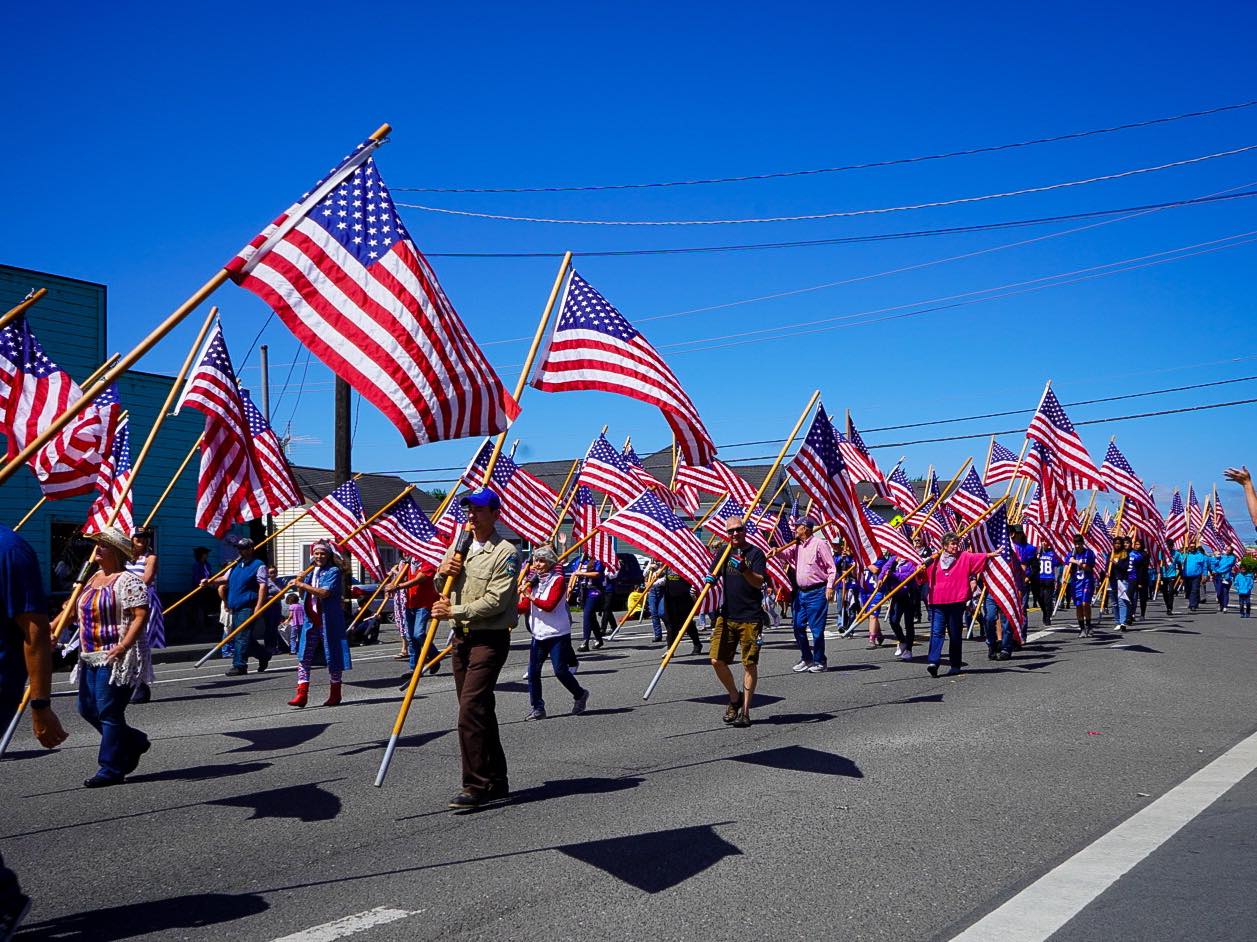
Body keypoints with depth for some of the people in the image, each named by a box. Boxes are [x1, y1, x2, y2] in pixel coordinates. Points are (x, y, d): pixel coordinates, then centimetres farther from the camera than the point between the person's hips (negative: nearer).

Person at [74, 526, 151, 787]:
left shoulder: (127, 580, -13)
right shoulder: (93, 578, 15)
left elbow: (141, 615, -20)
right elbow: (76, 609, 26)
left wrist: (124, 645, -27)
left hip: (115, 657, -9)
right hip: (91, 657, 10)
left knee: (108, 712, -6)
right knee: (87, 708, 13)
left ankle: (111, 769, 3)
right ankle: (133, 741, 28)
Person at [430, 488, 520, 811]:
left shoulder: (505, 552, -10)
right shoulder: (460, 544, 13)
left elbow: (496, 601, -19)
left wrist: (454, 611, -17)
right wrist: (441, 572, 1)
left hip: (490, 638, -8)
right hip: (462, 637, 8)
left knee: (471, 709, -15)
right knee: (479, 711, 12)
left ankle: (476, 786, -8)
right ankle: (496, 782, 21)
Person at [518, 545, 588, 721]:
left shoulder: (558, 580, -8)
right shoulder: (533, 581, 12)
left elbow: (549, 605, -19)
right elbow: (525, 607, 8)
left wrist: (530, 596, -24)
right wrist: (513, 606, -11)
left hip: (558, 633, -6)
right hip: (538, 634, 6)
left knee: (560, 670, -4)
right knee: (533, 671, 0)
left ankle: (580, 695, 21)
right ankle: (537, 708, 10)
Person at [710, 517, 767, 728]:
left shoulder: (755, 553, -4)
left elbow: (759, 582, -14)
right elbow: (712, 575, 17)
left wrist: (744, 569, -32)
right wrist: (709, 579, -6)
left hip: (750, 618, -4)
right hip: (727, 615, 4)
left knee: (749, 664, -1)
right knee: (717, 660, -1)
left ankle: (745, 712, 8)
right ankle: (735, 697, 23)